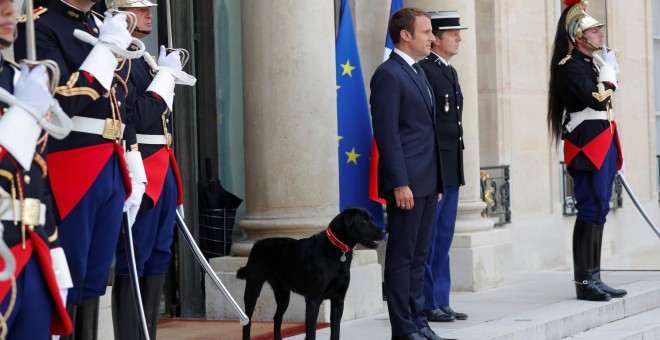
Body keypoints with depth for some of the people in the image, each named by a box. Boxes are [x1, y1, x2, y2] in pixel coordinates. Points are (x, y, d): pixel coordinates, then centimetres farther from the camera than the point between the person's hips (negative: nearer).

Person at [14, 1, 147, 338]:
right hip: (71, 173, -8)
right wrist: (107, 47, -15)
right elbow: (64, 101, -19)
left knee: (94, 281, 10)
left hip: (113, 171, 8)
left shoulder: (107, 28, 18)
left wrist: (135, 175, 16)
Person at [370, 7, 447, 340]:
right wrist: (400, 184, -20)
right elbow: (386, 134, -16)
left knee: (419, 255, 12)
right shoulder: (388, 75, -11)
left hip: (427, 183, 9)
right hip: (407, 183, -9)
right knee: (401, 257, -3)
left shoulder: (418, 72, 18)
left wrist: (436, 182, 19)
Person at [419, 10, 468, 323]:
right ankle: (425, 304, 3)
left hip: (451, 169, 9)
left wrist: (455, 169, 18)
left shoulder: (450, 72, 16)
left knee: (443, 238, 12)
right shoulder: (424, 71, -13)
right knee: (427, 239, -3)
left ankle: (440, 302, 18)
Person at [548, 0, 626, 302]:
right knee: (591, 212, -10)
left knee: (597, 211, 10)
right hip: (588, 147, -10)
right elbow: (597, 100, -24)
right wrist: (609, 71, -9)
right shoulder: (570, 66, -12)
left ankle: (593, 279, 14)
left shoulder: (591, 63, 18)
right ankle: (584, 282, -8)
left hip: (602, 147, 10)